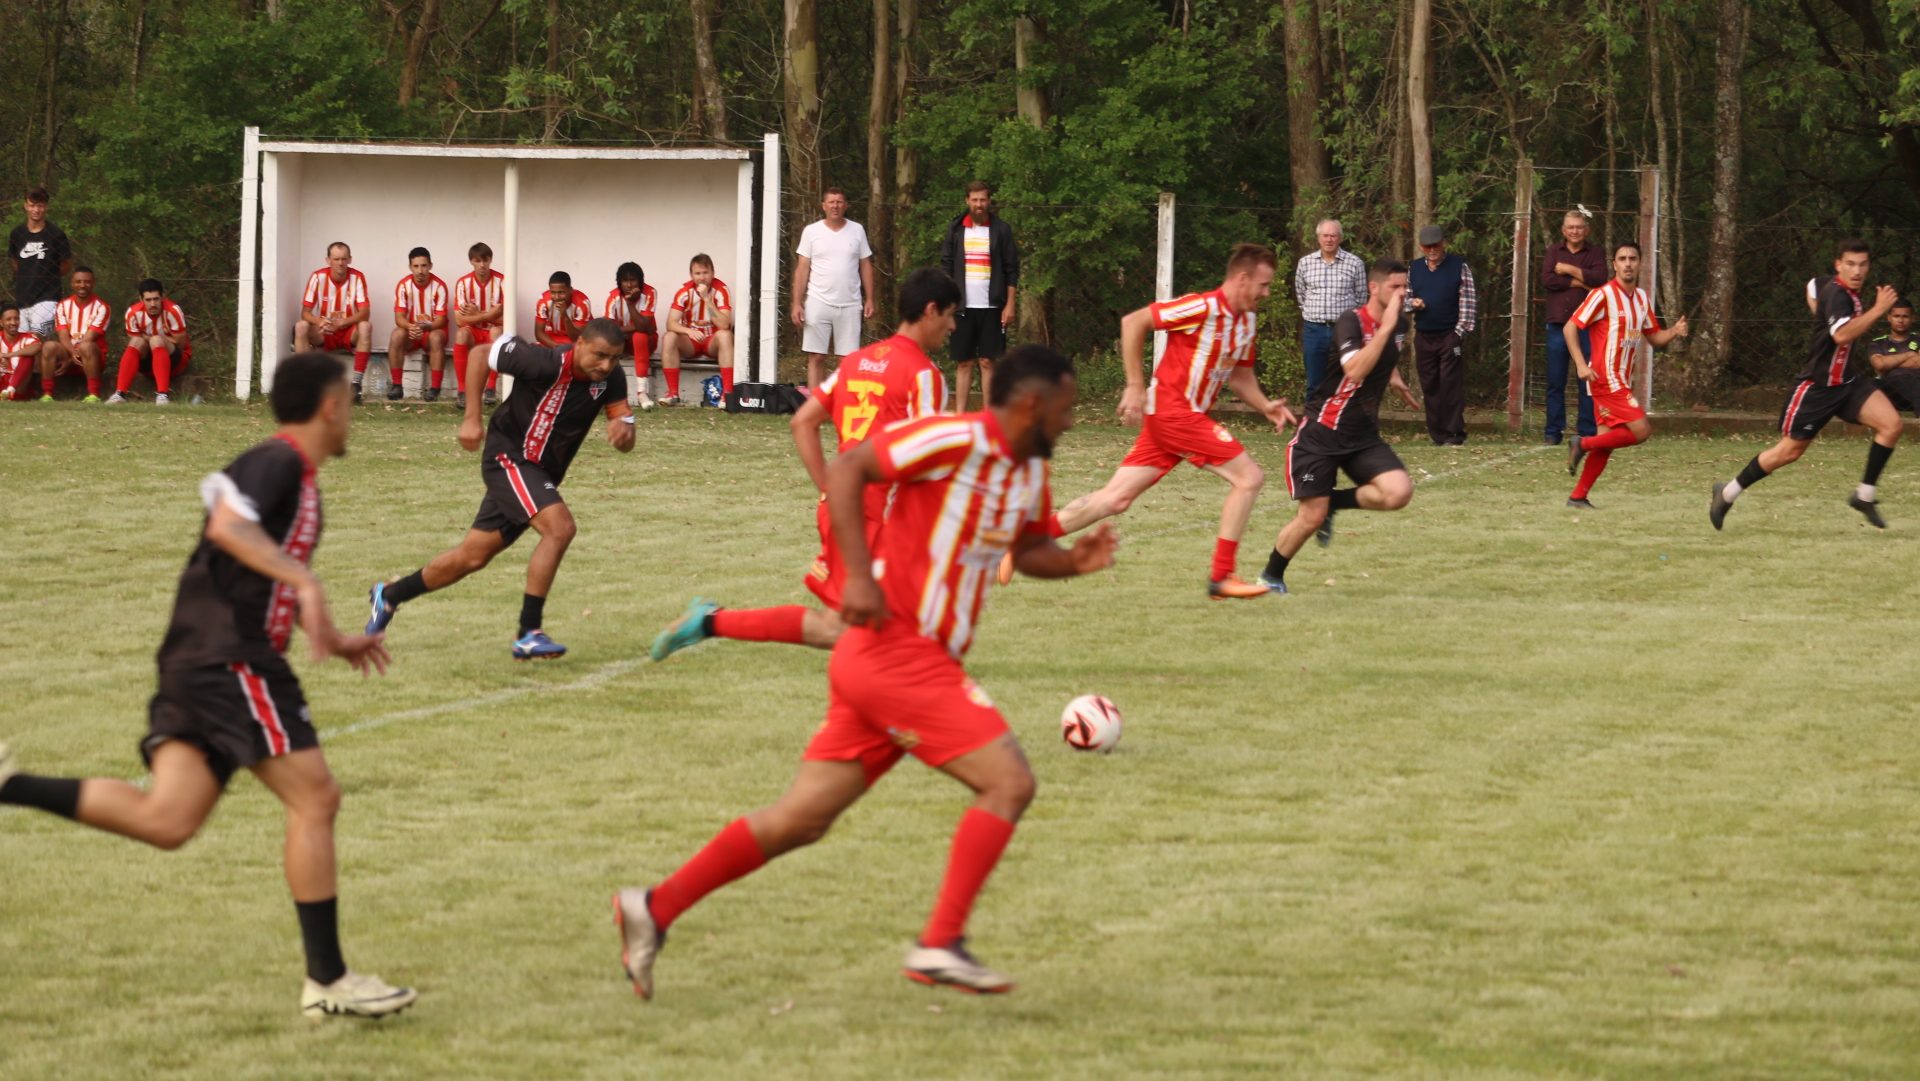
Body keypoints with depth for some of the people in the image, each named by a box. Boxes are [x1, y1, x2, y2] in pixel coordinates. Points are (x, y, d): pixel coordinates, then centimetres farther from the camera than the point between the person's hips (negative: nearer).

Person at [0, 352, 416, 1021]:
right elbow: (228, 526, -26)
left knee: (166, 820, -2)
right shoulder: (279, 464, -8)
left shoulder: (296, 478, 23)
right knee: (314, 798, -4)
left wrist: (333, 640, 32)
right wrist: (304, 582, -31)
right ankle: (328, 982, -1)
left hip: (194, 664, 9)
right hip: (230, 660, -9)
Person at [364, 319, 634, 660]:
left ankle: (390, 594, 35)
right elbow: (480, 354, -11)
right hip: (508, 456, -7)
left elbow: (626, 443, -7)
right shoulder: (544, 362, -25)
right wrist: (472, 418, -12)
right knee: (560, 527, -28)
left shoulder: (610, 376, -10)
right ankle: (528, 635, -22)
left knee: (472, 557, 14)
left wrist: (623, 428, -32)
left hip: (542, 474, 7)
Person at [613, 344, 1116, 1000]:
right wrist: (860, 574, -22)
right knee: (1009, 781, -13)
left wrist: (1074, 561, 3)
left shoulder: (1031, 471, 13)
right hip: (897, 648, -9)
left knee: (801, 821, 8)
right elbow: (845, 470, -15)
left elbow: (1028, 550, 26)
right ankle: (940, 944, -13)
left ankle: (655, 909, 12)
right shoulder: (959, 440, -13)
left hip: (923, 662, 9)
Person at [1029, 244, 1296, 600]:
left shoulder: (1245, 322, 12)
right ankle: (1221, 577, -7)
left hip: (1189, 416, 9)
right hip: (1172, 409, -9)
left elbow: (1239, 376, 22)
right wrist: (1135, 386, -15)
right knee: (1249, 476, -11)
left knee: (1115, 498, 5)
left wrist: (1265, 406, 4)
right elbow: (1133, 322, -14)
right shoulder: (1203, 307, -15)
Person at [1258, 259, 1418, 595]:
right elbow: (1354, 371, -36)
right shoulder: (1352, 322, -17)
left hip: (1363, 436, 6)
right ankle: (1271, 577, 18)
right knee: (1311, 518, -7)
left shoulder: (1399, 326, 6)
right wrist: (1385, 327, -34)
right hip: (1322, 432, -6)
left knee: (1399, 492, -19)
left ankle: (1334, 502, 8)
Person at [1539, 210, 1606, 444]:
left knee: (1588, 380, -1)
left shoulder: (1594, 254, 8)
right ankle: (1553, 431, 7)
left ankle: (1587, 431, 3)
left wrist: (1568, 270, -8)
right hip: (1558, 323, 1)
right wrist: (1579, 282, -9)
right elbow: (1546, 280, -5)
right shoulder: (1554, 252, 11)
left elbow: (1599, 278, -11)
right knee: (1555, 381, 2)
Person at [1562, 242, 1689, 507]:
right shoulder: (1604, 295, -11)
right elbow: (1571, 327, -10)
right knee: (1641, 430, -15)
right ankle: (1583, 444, -3)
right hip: (1606, 378, -8)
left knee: (1607, 441, 6)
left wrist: (1674, 332, -3)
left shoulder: (1643, 298, 12)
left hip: (1622, 380, 8)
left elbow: (1654, 337, 18)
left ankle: (1578, 496, 11)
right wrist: (1581, 365, -19)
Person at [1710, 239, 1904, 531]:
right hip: (1816, 386, -8)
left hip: (1844, 383, 8)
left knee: (1891, 423, -12)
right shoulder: (1836, 294, -22)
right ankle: (1728, 493, 22)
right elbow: (1842, 334, -40)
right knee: (1790, 450, 3)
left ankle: (1865, 494, -2)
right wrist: (1878, 310, -38)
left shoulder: (1849, 294, 6)